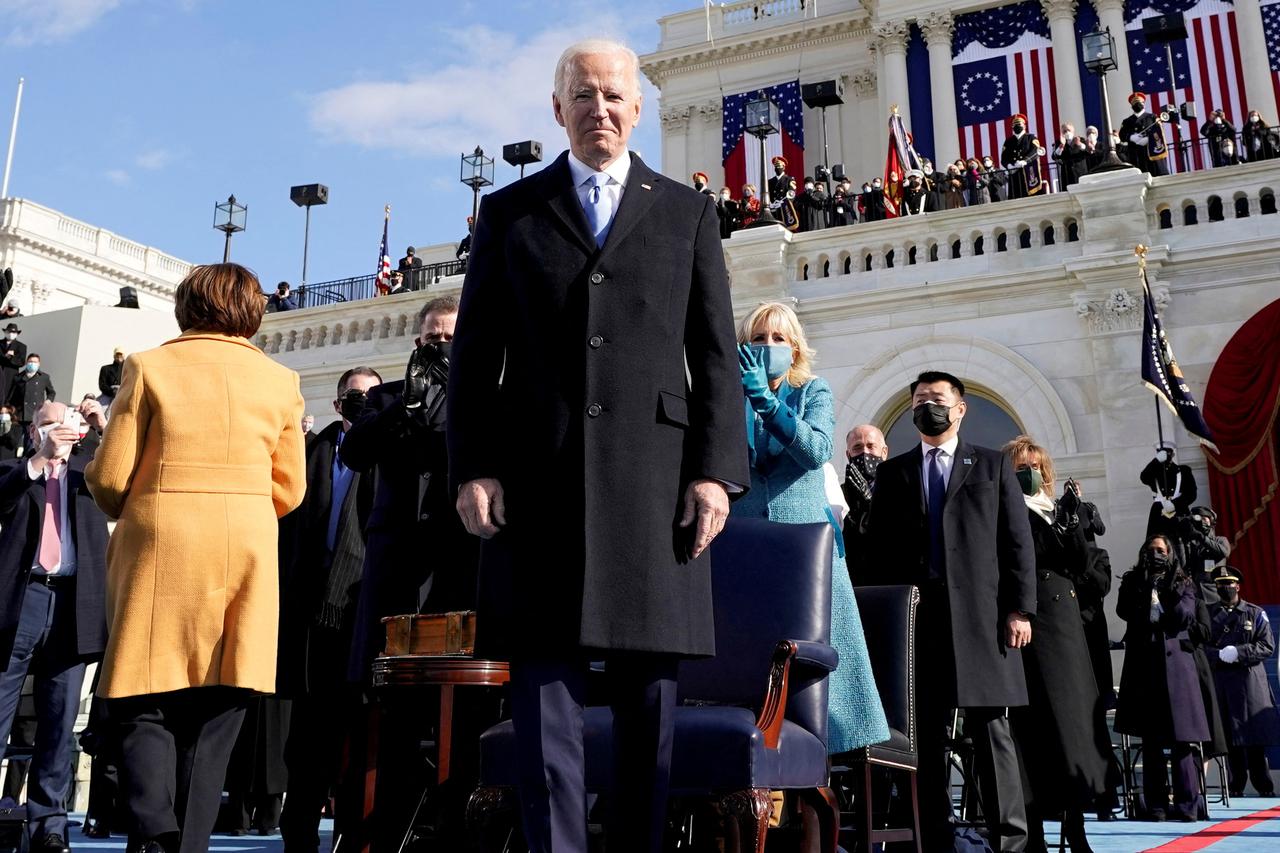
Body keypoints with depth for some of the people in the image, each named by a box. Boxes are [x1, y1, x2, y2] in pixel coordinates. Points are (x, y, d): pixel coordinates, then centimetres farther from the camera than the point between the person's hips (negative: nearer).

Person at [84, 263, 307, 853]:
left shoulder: (149, 367, 2)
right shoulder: (279, 380, 8)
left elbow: (110, 478, -2)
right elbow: (288, 490, 7)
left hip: (158, 552, -2)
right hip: (246, 555, 2)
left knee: (144, 709, 3)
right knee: (213, 716, 7)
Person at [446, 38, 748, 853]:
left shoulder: (688, 213, 14)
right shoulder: (509, 211, 15)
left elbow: (717, 356, 8)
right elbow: (474, 354, 9)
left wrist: (715, 469, -4)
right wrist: (472, 466, -3)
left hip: (655, 474, 0)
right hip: (539, 476, 0)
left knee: (651, 689, 3)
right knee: (546, 684, -2)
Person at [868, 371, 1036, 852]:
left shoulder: (993, 465, 13)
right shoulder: (892, 472, 17)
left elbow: (1018, 542, 6)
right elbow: (880, 547, 12)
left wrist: (1020, 609, -3)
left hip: (981, 615, -2)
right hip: (917, 616, 2)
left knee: (992, 733, -1)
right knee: (927, 735, 3)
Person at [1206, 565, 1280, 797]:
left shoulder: (1255, 614, 8)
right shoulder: (1207, 614, 10)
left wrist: (1238, 652, -13)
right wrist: (1220, 655, -14)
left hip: (1250, 680, -1)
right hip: (1220, 682, 1)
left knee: (1255, 735, 0)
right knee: (1230, 735, 3)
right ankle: (1236, 786, 10)